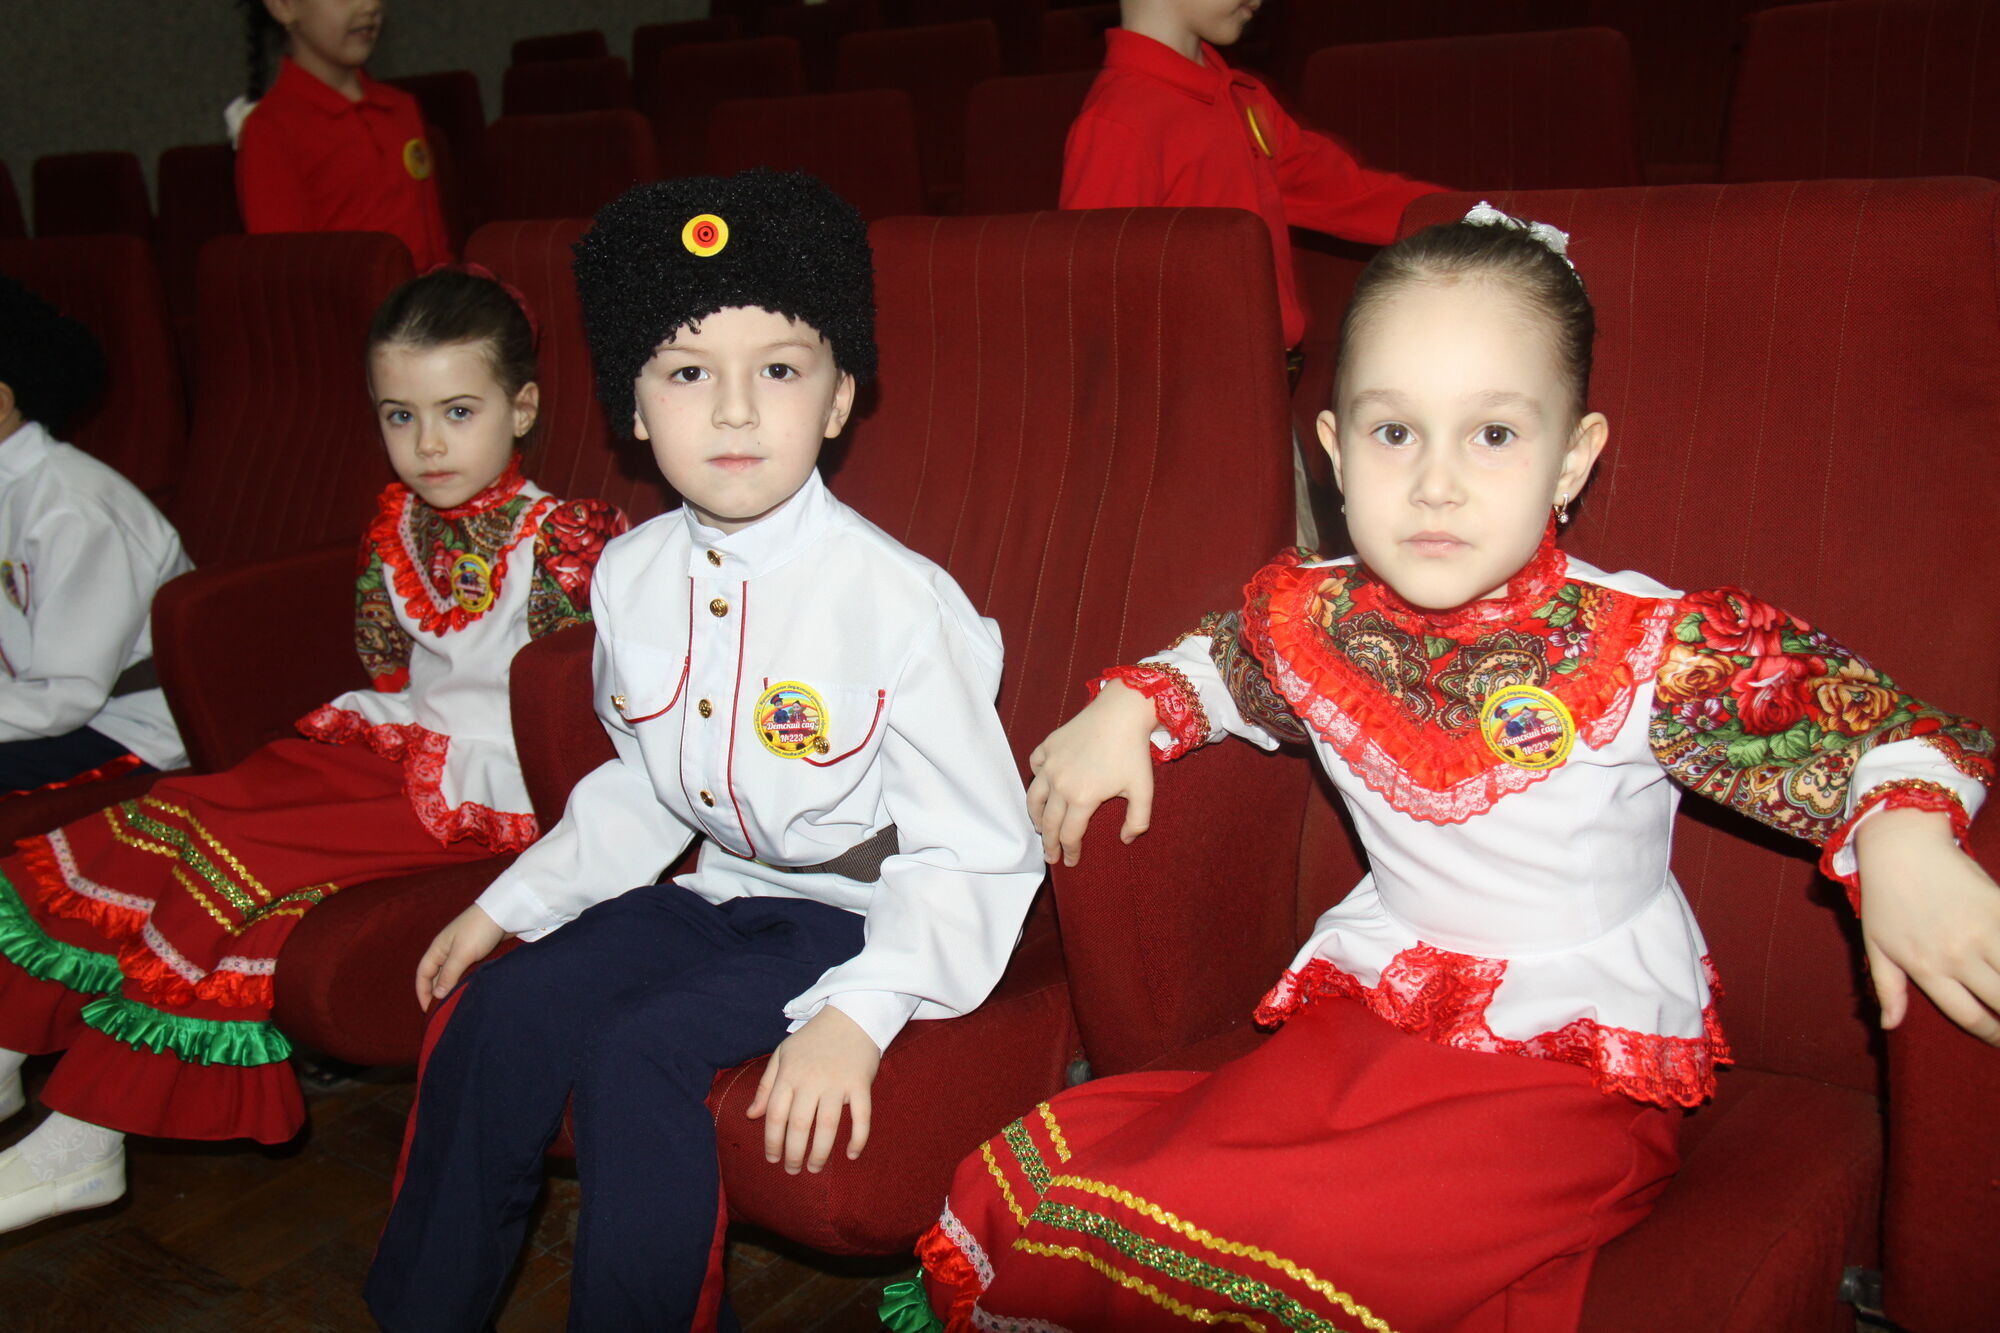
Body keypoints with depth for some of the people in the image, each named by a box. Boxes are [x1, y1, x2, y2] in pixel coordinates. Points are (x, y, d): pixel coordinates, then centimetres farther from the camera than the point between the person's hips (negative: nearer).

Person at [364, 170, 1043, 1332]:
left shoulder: (900, 600, -21)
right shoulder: (632, 577, 1)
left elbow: (976, 855, -19)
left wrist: (857, 1015, -29)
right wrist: (510, 901, 12)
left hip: (859, 913, -6)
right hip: (720, 887, 7)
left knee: (637, 1052, -23)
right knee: (507, 1003, -9)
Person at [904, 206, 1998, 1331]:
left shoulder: (1649, 649, -17)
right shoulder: (1311, 617, -4)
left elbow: (1867, 722, -13)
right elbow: (1221, 665, 21)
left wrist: (1903, 841, -33)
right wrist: (1127, 710, 5)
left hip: (1589, 1053, -3)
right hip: (1379, 999, 4)